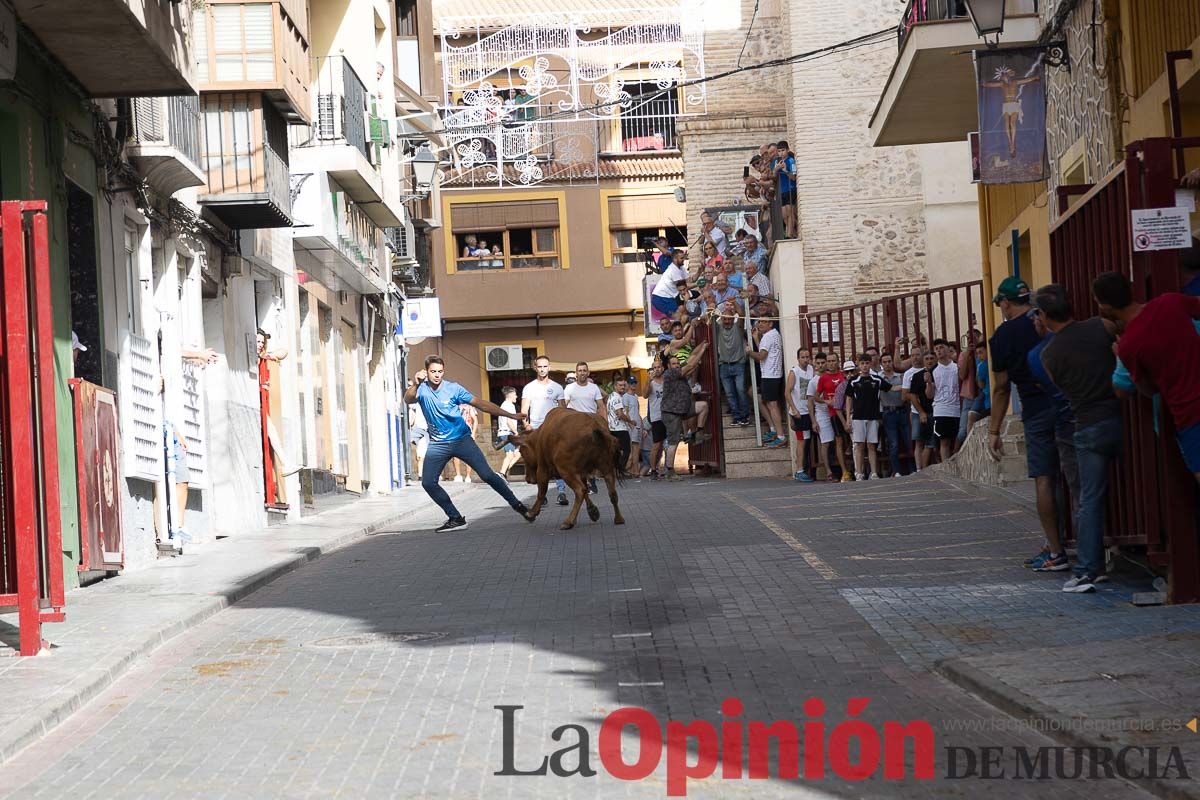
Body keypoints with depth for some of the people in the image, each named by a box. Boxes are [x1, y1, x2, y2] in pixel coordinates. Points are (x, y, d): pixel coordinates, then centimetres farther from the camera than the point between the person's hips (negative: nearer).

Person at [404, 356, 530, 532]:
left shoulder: (453, 388, -8)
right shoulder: (422, 389, -8)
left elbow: (481, 404, -7)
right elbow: (408, 399, -30)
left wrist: (511, 415, -10)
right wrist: (415, 385, -53)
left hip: (462, 440, -1)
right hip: (438, 444, 2)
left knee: (487, 475, -7)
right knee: (428, 483, -9)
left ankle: (516, 504, 12)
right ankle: (456, 518, 3)